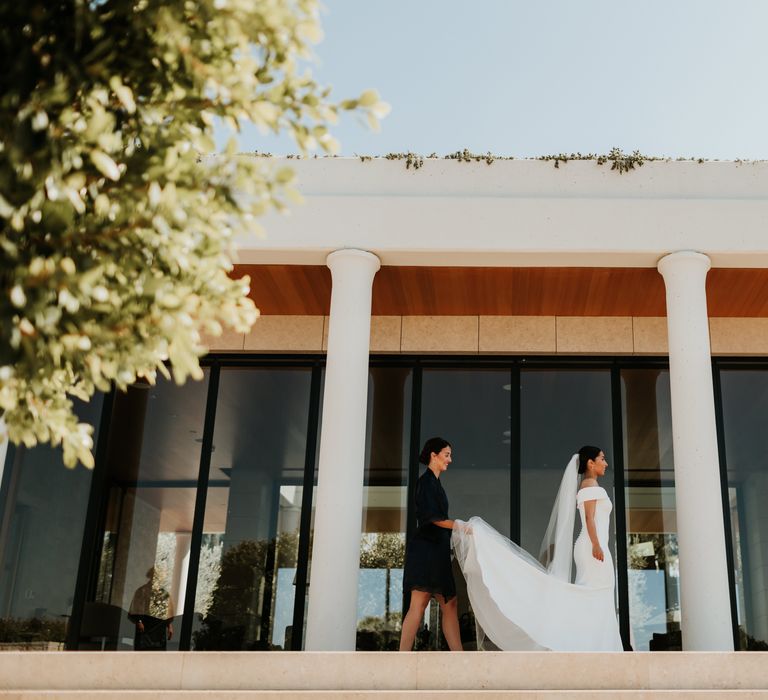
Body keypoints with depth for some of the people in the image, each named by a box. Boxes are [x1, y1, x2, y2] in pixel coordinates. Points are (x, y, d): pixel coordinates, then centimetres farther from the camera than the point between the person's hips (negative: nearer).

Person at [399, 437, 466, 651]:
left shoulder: (434, 482, 20)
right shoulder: (426, 481, -7)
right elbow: (431, 517, -15)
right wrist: (457, 525, -12)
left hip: (435, 553, 10)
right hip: (426, 551, -10)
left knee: (449, 604, 6)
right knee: (418, 605, -11)